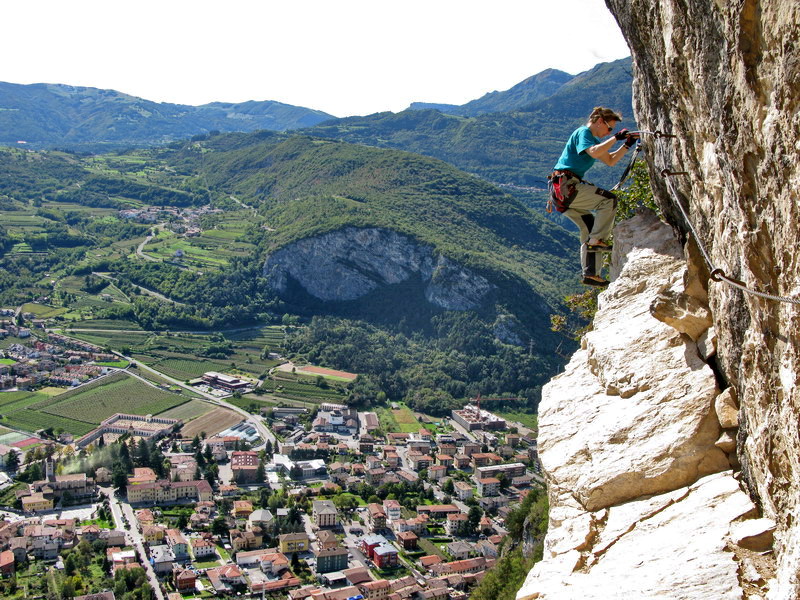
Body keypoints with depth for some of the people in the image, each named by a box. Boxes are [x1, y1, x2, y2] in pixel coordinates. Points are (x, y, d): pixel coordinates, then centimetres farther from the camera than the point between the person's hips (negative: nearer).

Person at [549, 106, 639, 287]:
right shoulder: (583, 133, -6)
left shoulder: (593, 139, 24)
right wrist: (616, 138, -20)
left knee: (590, 229, 8)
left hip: (563, 191, 10)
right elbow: (594, 153, -26)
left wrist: (627, 145, 15)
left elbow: (610, 161, 26)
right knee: (608, 199, -16)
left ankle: (590, 274, 6)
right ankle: (597, 240, -16)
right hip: (566, 185, -10)